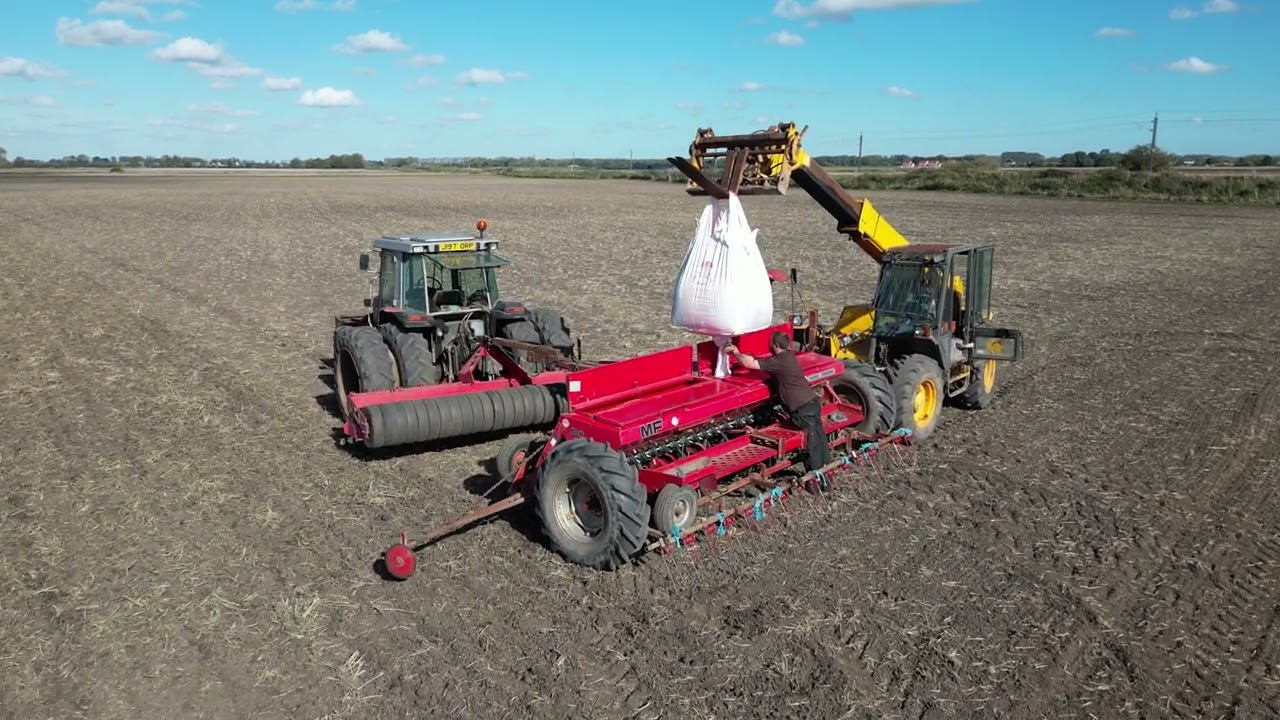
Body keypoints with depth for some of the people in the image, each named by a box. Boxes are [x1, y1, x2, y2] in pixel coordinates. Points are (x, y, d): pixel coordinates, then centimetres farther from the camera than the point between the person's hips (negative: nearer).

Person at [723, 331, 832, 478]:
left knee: (812, 441, 0)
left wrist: (735, 353, 0)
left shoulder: (778, 361, -16)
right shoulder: (789, 355, 12)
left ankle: (816, 476, 9)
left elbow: (748, 364, -17)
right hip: (813, 401, 9)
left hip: (803, 408, -9)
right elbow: (757, 360, 23)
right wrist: (739, 353, 19)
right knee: (819, 438, 16)